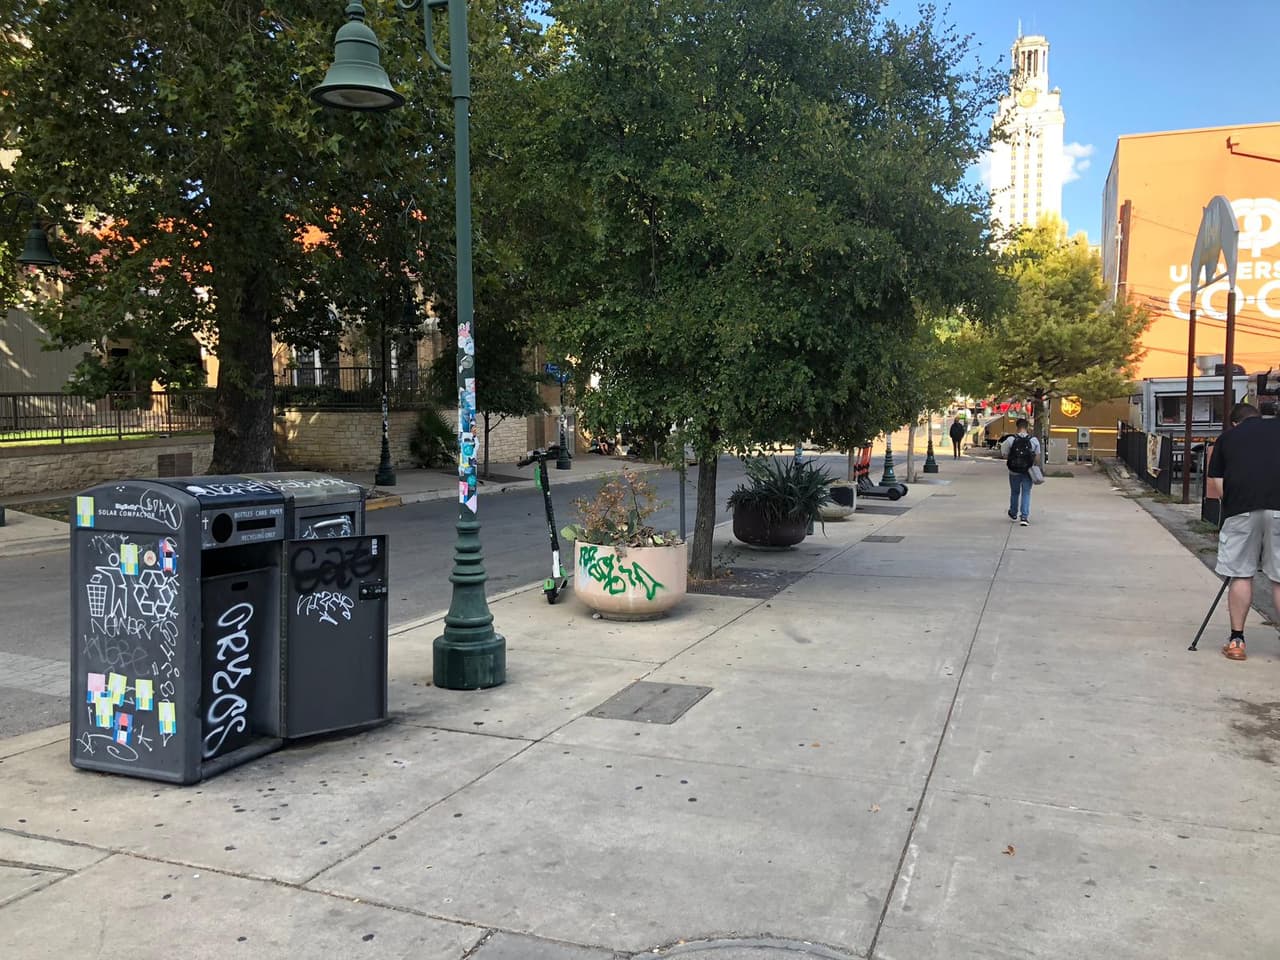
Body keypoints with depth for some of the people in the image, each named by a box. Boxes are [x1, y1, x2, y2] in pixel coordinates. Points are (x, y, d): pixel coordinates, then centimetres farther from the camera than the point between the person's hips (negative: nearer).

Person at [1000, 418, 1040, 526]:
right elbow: (1037, 458, -3)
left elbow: (1004, 455, -7)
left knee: (1014, 493, 18)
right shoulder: (1034, 440, -7)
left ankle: (1013, 514, 36)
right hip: (1028, 472, 0)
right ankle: (1024, 517, -4)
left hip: (1014, 472, 0)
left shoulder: (1010, 440, -11)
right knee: (1026, 494, 5)